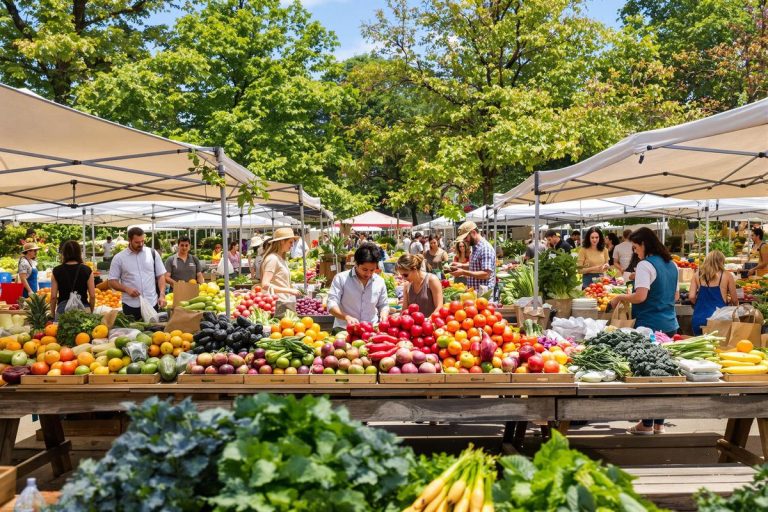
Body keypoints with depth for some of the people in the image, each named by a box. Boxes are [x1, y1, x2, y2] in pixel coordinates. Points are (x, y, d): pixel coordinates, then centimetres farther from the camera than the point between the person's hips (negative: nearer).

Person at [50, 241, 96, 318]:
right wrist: (91, 311, 13)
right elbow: (92, 296, -1)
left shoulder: (57, 271, 1)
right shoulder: (87, 270, -1)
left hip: (62, 309, 0)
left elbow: (53, 296, 1)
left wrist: (52, 314, 13)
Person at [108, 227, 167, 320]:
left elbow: (161, 276, 6)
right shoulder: (119, 258, 0)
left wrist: (162, 295, -7)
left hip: (152, 304, 1)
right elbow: (112, 281, 2)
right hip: (131, 306, -1)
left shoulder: (153, 253, 4)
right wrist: (127, 289, -15)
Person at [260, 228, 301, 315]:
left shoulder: (281, 259, 17)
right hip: (279, 304, -9)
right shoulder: (272, 259, -11)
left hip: (287, 303, 9)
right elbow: (265, 285, -20)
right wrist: (289, 290, -21)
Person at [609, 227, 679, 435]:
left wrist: (620, 298, -7)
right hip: (670, 324, 8)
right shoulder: (672, 265, 13)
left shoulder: (645, 265, -13)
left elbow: (640, 296, -22)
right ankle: (659, 423, 19)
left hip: (650, 325, -8)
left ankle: (647, 424, 7)